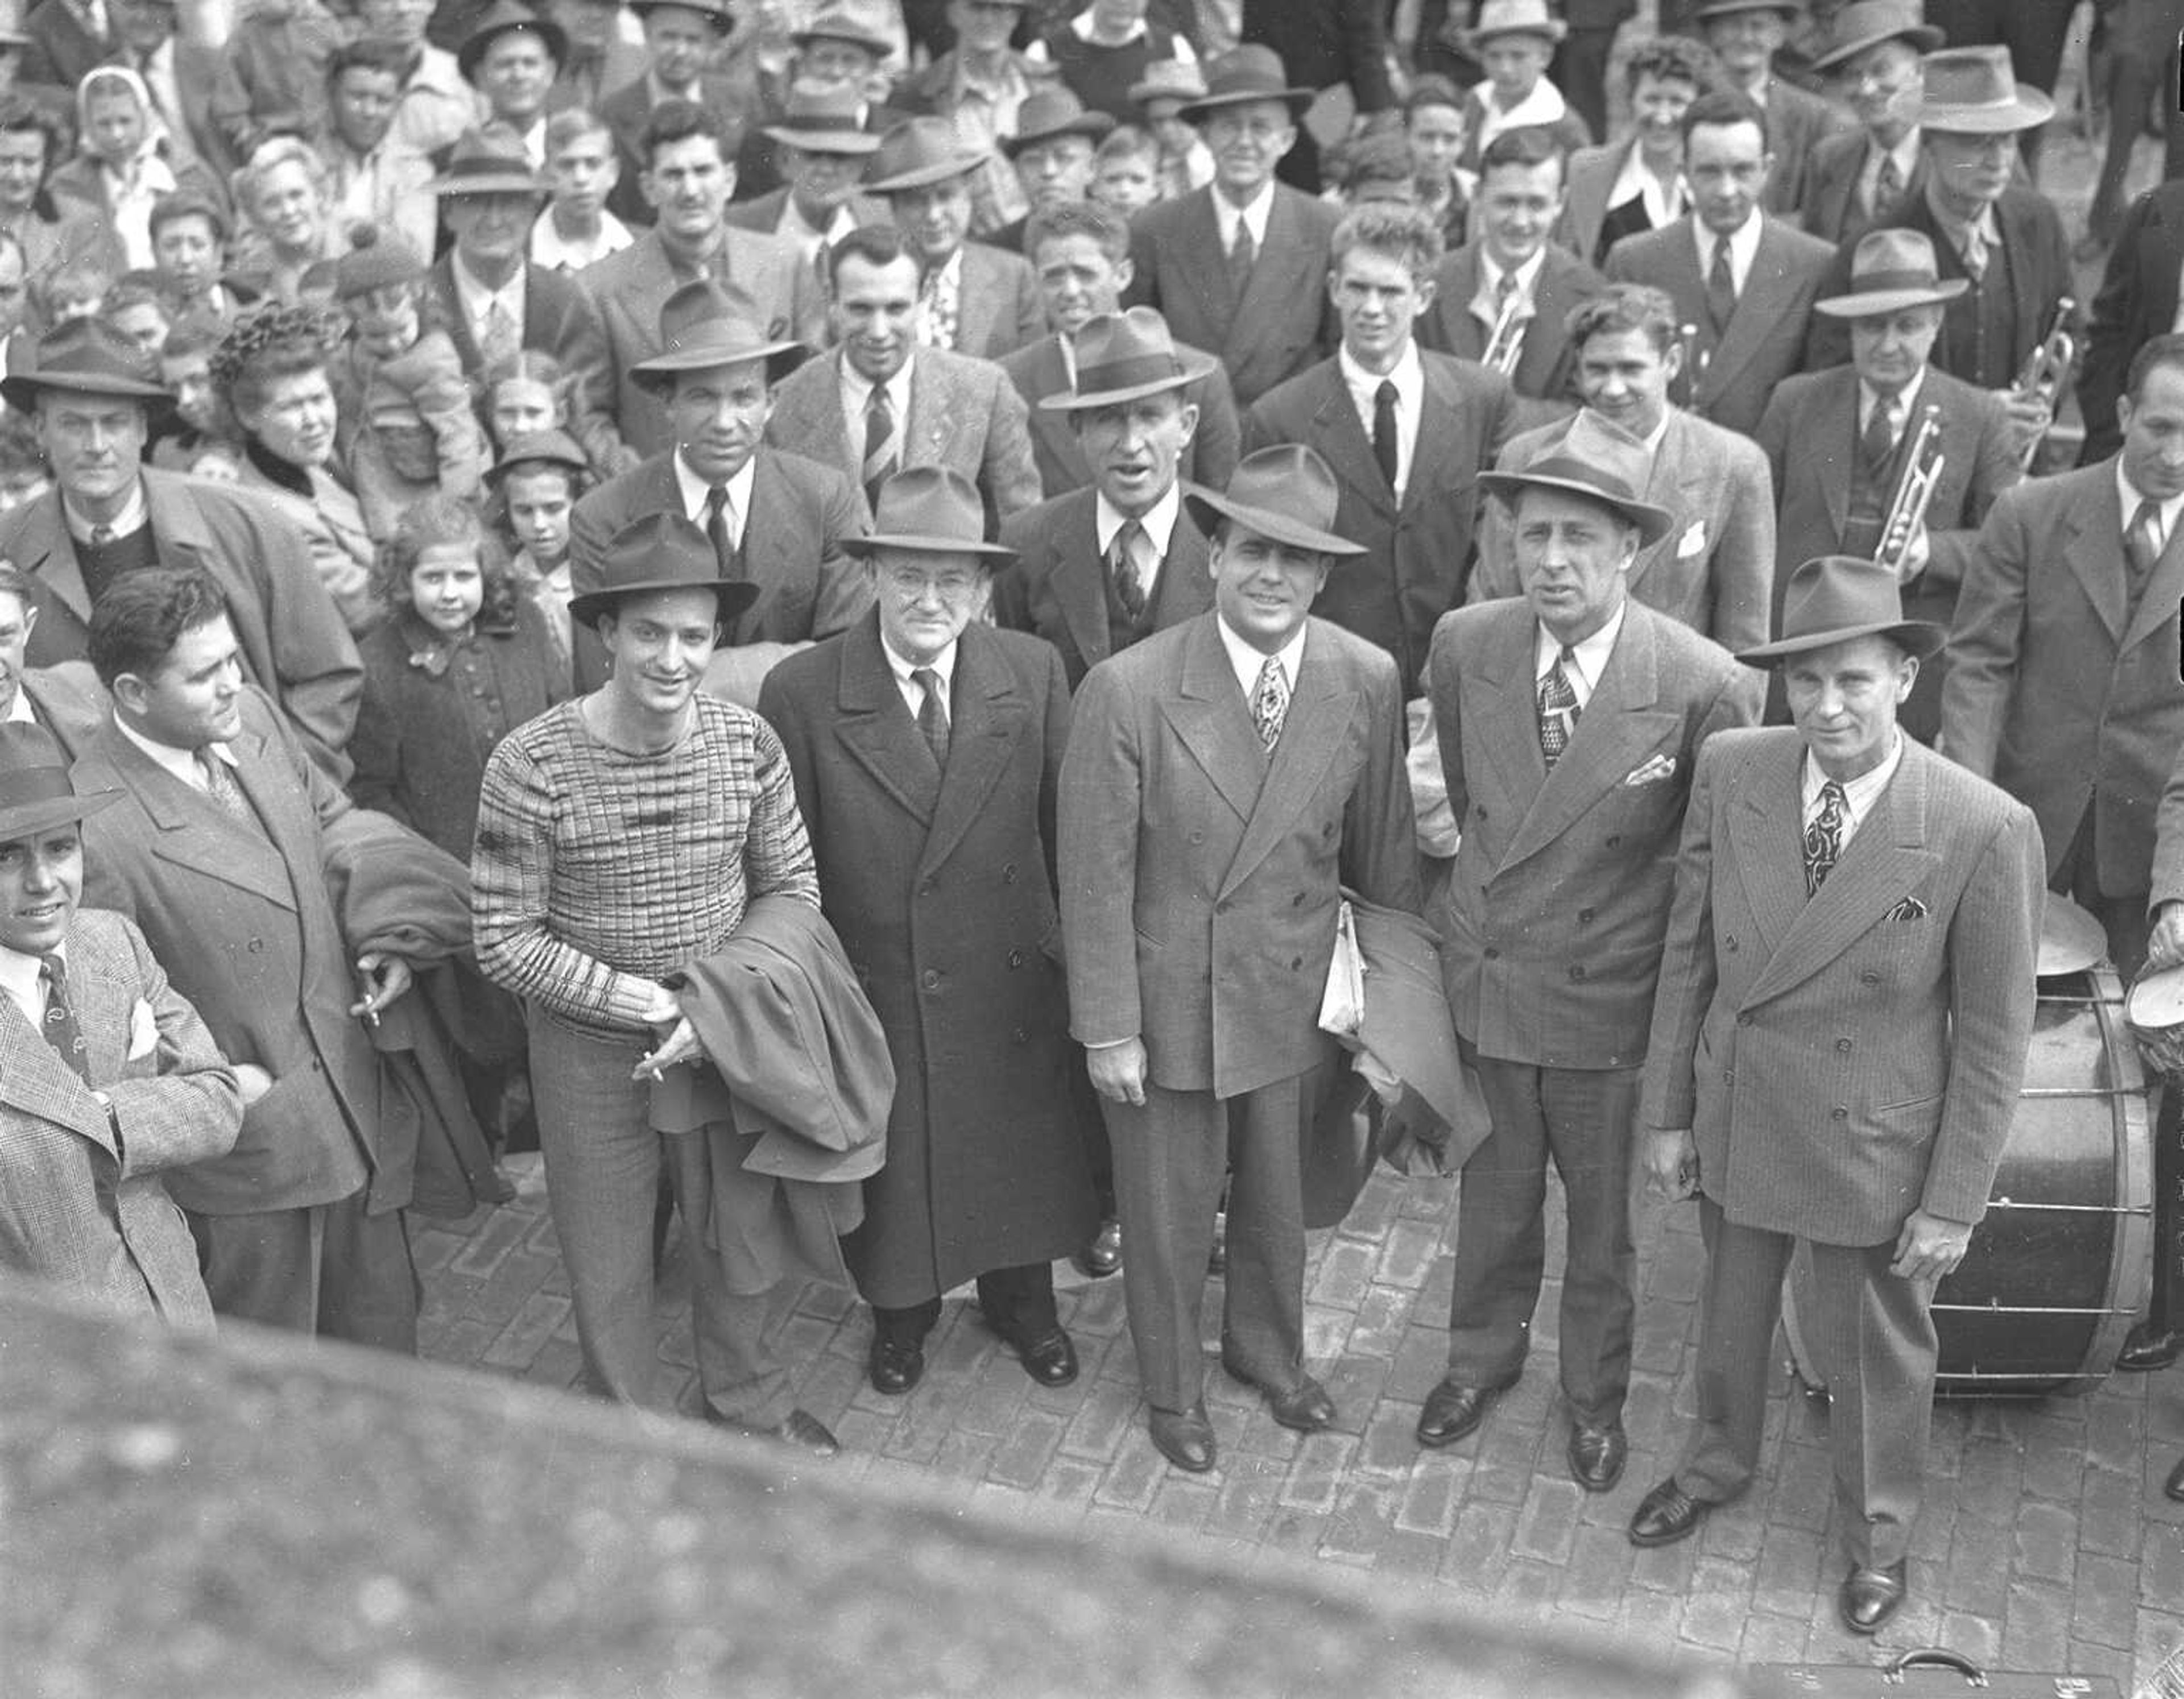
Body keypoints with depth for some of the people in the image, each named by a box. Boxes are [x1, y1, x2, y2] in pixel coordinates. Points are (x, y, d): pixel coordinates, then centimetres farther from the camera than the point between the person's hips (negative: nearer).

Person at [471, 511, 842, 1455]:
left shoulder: (749, 744, -10)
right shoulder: (531, 765, -19)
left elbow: (791, 887, 1)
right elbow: (504, 940, -14)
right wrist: (646, 1003, -19)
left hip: (729, 1043, 2)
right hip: (591, 1055, -2)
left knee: (751, 1236, 18)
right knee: (608, 1266, 15)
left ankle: (749, 1398, 47)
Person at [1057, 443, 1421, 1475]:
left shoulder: (1367, 682, -10)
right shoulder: (1127, 690, -20)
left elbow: (1381, 845, 2)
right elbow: (1096, 876, -15)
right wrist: (1108, 1029, -12)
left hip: (1297, 992, 3)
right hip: (1168, 996, -3)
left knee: (1279, 1193, 23)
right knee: (1167, 1204, 16)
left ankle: (1269, 1350, 52)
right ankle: (1173, 1386, 42)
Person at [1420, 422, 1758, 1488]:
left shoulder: (1704, 684, -20)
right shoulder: (1464, 645, -10)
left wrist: (1627, 897, -2)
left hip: (1610, 998, -2)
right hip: (1483, 977, 3)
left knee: (1603, 1217, 17)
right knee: (1492, 1195, 22)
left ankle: (1594, 1394, 41)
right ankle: (1483, 1357, 47)